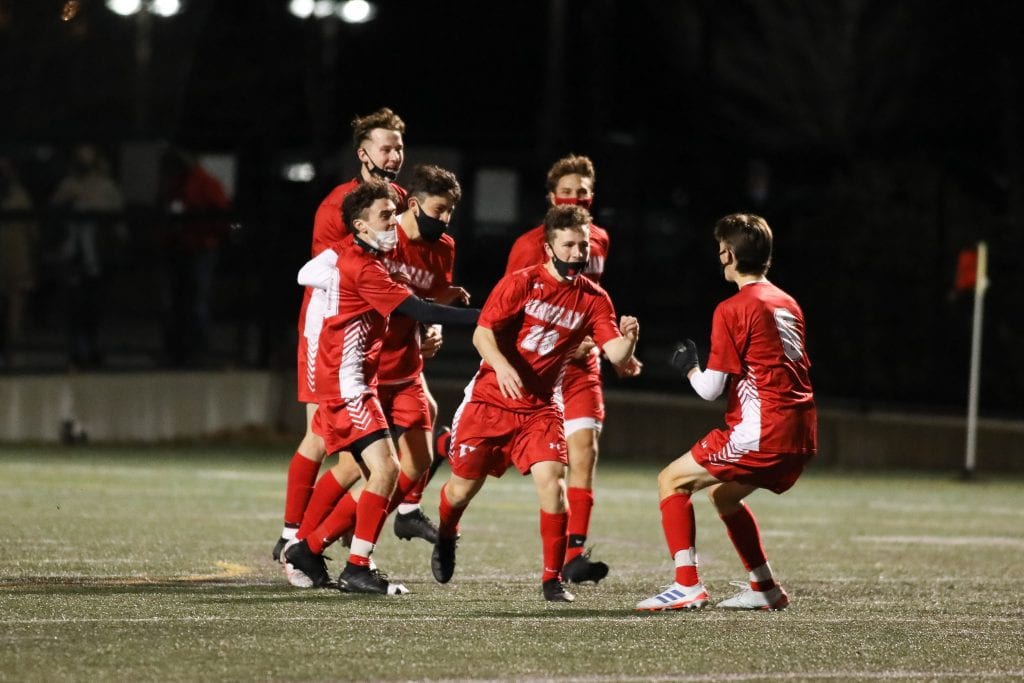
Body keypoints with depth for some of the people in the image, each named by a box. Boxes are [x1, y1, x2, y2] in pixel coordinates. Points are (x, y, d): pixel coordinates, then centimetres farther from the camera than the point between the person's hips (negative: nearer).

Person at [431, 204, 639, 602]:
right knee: (463, 486, 6)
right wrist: (501, 365, -33)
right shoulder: (521, 283, -9)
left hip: (540, 408, 1)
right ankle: (445, 537, 41)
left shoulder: (593, 299, -2)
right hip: (490, 400, -1)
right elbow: (483, 333, -14)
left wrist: (627, 339, -33)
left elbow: (617, 356, -10)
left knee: (552, 480, -19)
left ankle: (553, 580, -9)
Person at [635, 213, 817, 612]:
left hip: (760, 434, -8)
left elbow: (710, 389, -8)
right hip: (800, 438, 8)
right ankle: (765, 589, 27)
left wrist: (689, 368, 12)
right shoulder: (788, 304, 16)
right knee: (722, 494, 28)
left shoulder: (733, 310, -8)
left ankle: (687, 586, -10)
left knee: (672, 481, 2)